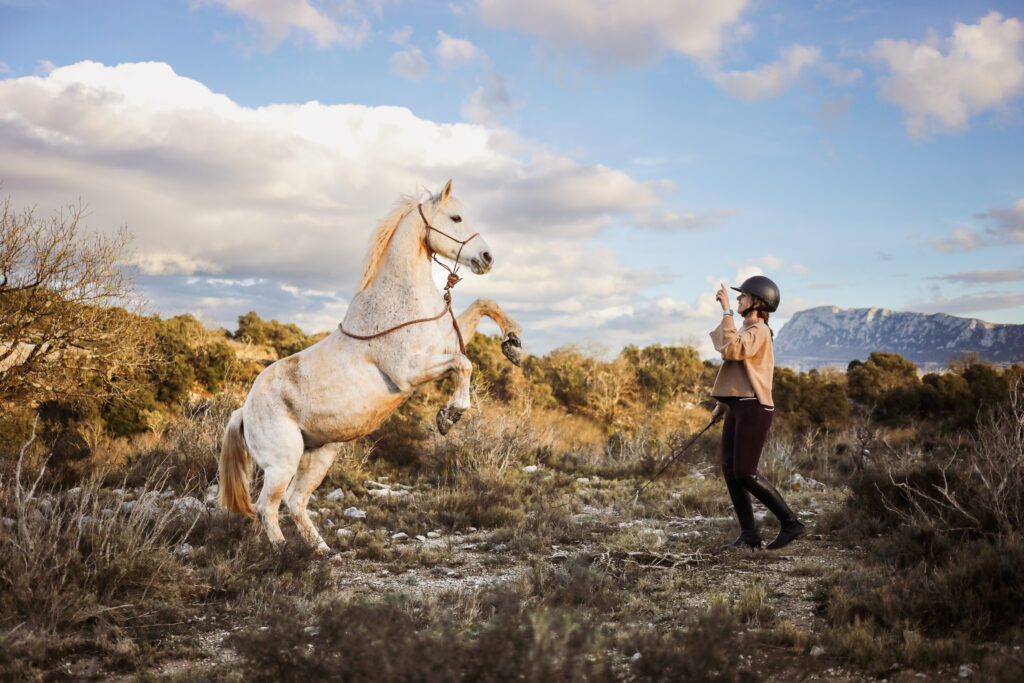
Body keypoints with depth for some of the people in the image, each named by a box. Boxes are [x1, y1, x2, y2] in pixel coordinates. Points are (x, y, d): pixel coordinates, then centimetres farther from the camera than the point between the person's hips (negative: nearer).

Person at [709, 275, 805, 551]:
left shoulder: (758, 331, -11)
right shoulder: (747, 330, 20)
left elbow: (731, 350, -29)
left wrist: (727, 312, -24)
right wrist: (722, 403, 23)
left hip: (753, 408, -10)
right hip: (737, 407, 10)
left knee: (744, 473, -11)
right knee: (730, 469, 4)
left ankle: (791, 523, -1)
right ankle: (749, 535, 8)